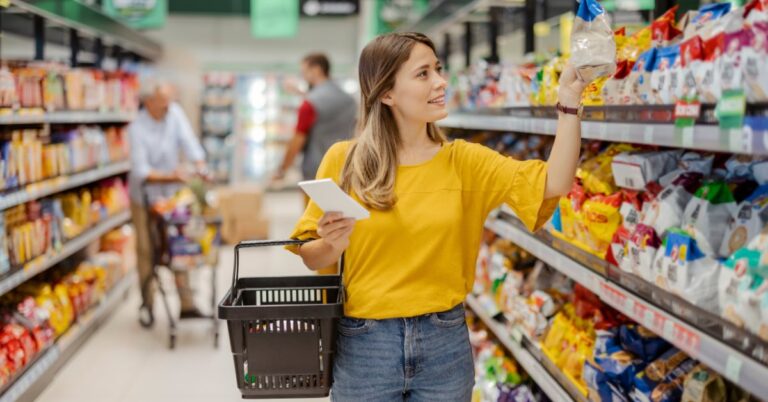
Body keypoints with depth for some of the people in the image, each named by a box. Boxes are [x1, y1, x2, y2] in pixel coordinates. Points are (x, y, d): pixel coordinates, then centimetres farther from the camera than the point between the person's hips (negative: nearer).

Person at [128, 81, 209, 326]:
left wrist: (201, 167, -29)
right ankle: (147, 305, 18)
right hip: (145, 197, -4)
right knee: (147, 251, 4)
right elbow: (141, 171, -24)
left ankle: (187, 305, 12)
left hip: (172, 195, 4)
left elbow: (188, 141, -13)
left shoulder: (174, 112, -7)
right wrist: (170, 176, -33)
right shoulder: (137, 129, -21)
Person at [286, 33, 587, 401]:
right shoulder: (343, 160, -5)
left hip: (445, 344, 2)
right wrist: (334, 243, -21)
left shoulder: (463, 161, 0)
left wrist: (569, 100, -18)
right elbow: (309, 257, 1)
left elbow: (553, 183, -11)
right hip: (364, 345, -1)